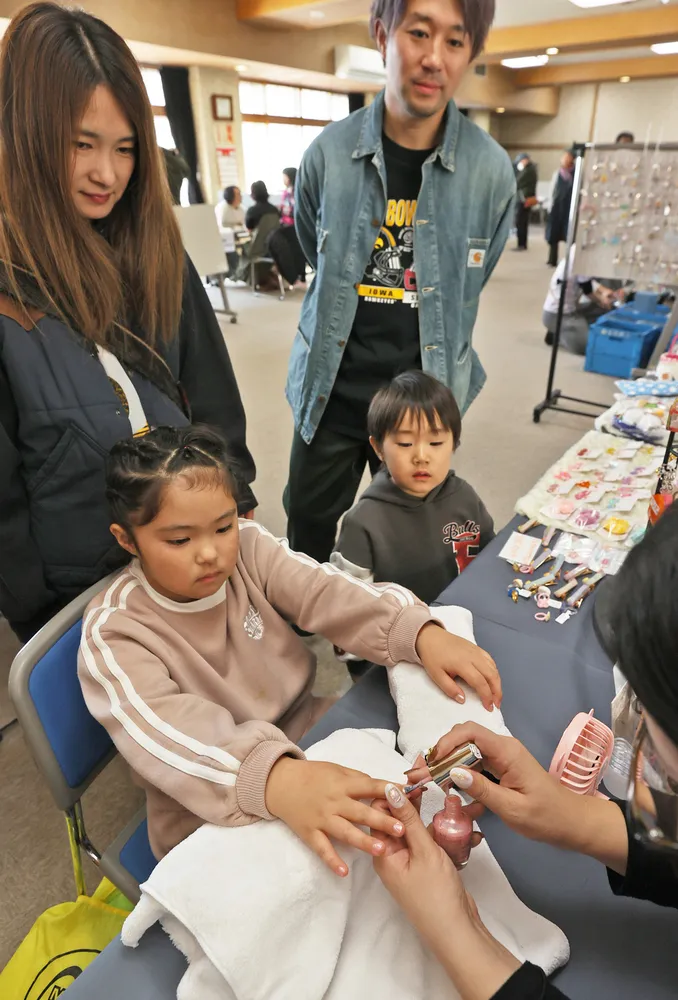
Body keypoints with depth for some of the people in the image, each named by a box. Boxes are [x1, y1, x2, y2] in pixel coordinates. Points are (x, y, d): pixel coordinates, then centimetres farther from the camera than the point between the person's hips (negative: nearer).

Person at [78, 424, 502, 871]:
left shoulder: (247, 546, -7)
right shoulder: (114, 633, -19)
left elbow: (326, 595, -20)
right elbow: (170, 735, -35)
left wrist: (421, 633, -38)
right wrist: (276, 782, -54)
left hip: (306, 737, 5)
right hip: (212, 818, -4)